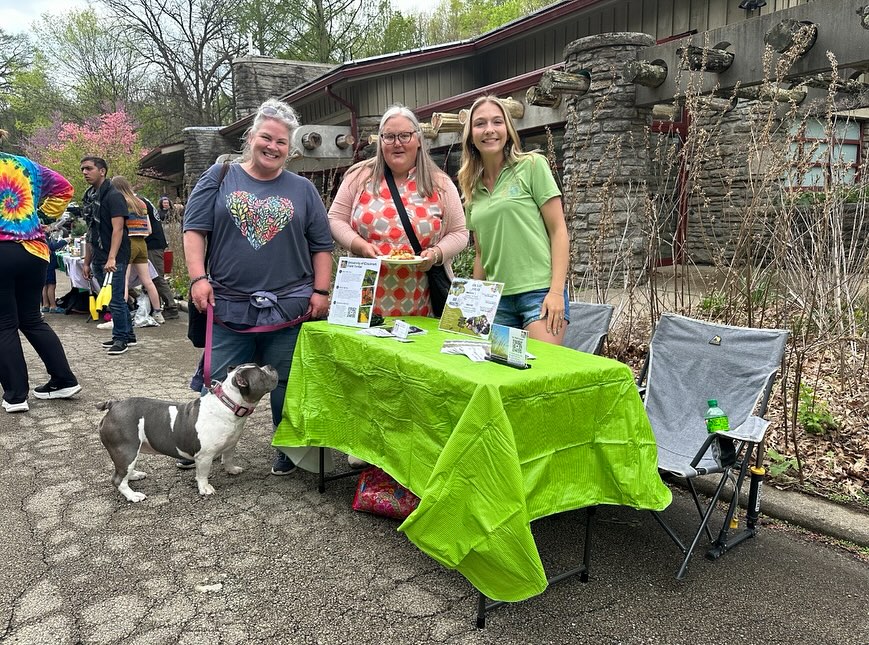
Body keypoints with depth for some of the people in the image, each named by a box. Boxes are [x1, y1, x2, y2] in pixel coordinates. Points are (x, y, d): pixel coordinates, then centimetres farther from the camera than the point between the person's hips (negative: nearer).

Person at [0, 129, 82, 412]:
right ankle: (64, 380, 13)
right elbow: (63, 187, 16)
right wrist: (43, 214, 15)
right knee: (32, 319, 16)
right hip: (32, 250, 5)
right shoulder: (26, 165, 11)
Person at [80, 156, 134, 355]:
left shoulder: (113, 196, -8)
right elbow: (91, 232, 19)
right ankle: (128, 335, 23)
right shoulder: (89, 198, 15)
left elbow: (118, 229, -17)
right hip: (98, 259, 8)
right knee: (114, 299, 13)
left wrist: (111, 258, -26)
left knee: (115, 300, -4)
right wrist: (87, 262, 17)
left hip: (114, 260, -8)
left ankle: (120, 338, 8)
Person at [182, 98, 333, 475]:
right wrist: (198, 277, -9)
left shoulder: (302, 190, 9)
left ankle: (289, 450, 26)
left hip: (290, 310, 1)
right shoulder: (220, 177, 7)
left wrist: (321, 291, -1)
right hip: (229, 307, 0)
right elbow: (194, 229, 2)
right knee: (218, 386, 7)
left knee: (286, 387, 8)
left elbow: (322, 245, 9)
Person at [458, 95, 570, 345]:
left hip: (540, 291, -5)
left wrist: (556, 292, -13)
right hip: (496, 298, 5)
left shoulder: (532, 166, -1)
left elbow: (558, 231, -5)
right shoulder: (473, 187, 13)